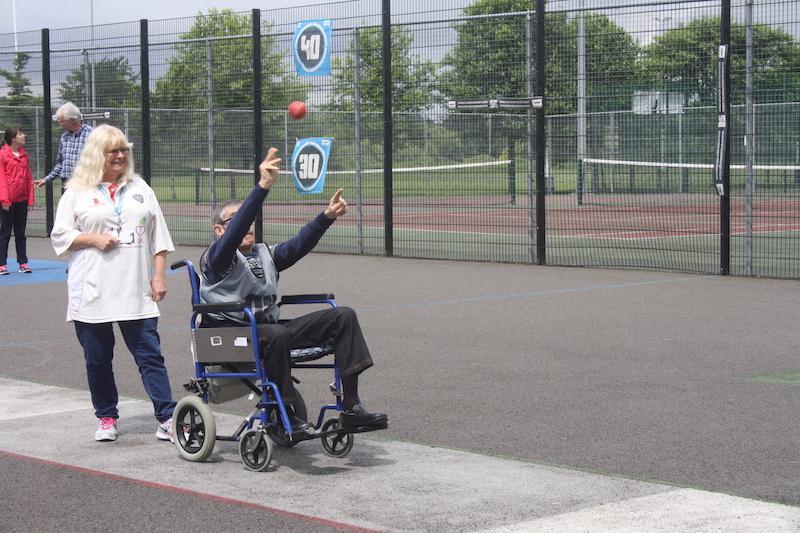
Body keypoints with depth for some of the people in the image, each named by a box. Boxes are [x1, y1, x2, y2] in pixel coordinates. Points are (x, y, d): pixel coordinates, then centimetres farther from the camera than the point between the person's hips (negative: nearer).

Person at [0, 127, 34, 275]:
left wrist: (30, 199, 5)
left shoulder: (24, 155, 10)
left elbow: (29, 178, 11)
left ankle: (23, 262, 16)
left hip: (22, 200, 5)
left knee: (20, 232, 11)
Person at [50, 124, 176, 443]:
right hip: (92, 293, -1)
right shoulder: (78, 191, 5)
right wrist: (92, 239, -12)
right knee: (97, 360, 6)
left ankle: (167, 420, -5)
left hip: (137, 293, 1)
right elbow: (59, 235, 3)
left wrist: (159, 276, 4)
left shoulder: (140, 189, 12)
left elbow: (158, 237, 13)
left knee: (150, 355, -4)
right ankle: (106, 419, 21)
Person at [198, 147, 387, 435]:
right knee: (276, 334, -40)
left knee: (343, 316, -6)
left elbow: (298, 245, 7)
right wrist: (263, 186, -32)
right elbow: (236, 232, -21)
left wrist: (326, 217, -11)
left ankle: (350, 406, -16)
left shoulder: (264, 254, 21)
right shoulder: (216, 257, -1)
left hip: (268, 328, 7)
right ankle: (283, 413, -25)